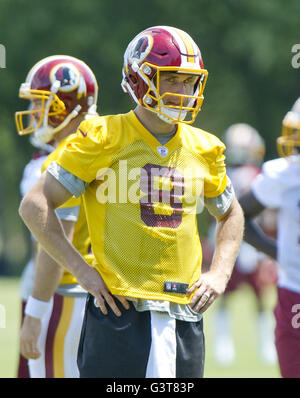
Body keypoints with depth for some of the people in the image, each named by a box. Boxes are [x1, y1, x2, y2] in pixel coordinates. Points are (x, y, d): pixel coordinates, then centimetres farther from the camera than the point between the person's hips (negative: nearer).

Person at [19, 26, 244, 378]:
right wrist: (82, 270, -8)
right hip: (119, 310, -5)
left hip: (184, 313, 5)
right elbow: (35, 206, -2)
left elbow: (231, 215, 29)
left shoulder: (203, 151, 11)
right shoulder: (103, 140, -3)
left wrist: (220, 273, 12)